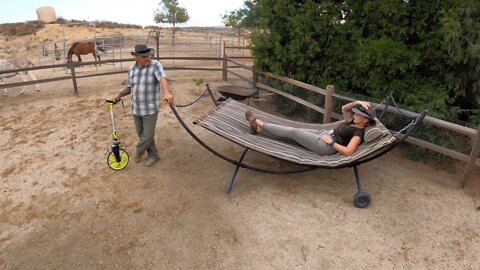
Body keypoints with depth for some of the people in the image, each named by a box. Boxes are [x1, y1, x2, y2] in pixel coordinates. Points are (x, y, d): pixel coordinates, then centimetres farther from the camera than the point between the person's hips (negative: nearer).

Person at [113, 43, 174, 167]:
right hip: (136, 109, 6)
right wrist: (119, 94, 4)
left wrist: (166, 93, -52)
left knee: (148, 135, 2)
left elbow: (162, 78, -33)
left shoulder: (155, 65, -13)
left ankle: (139, 151, 33)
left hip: (150, 109, -5)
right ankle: (153, 155, 34)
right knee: (142, 134, 15)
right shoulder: (132, 69, 4)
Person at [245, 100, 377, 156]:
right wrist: (357, 103, -2)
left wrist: (331, 142, -18)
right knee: (292, 132, 0)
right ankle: (259, 129, 5)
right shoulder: (352, 123, 13)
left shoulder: (358, 133, -13)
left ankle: (259, 123, -1)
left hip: (325, 146, -9)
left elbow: (348, 152, -26)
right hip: (323, 133, 9)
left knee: (291, 132, -10)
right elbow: (344, 108, 15)